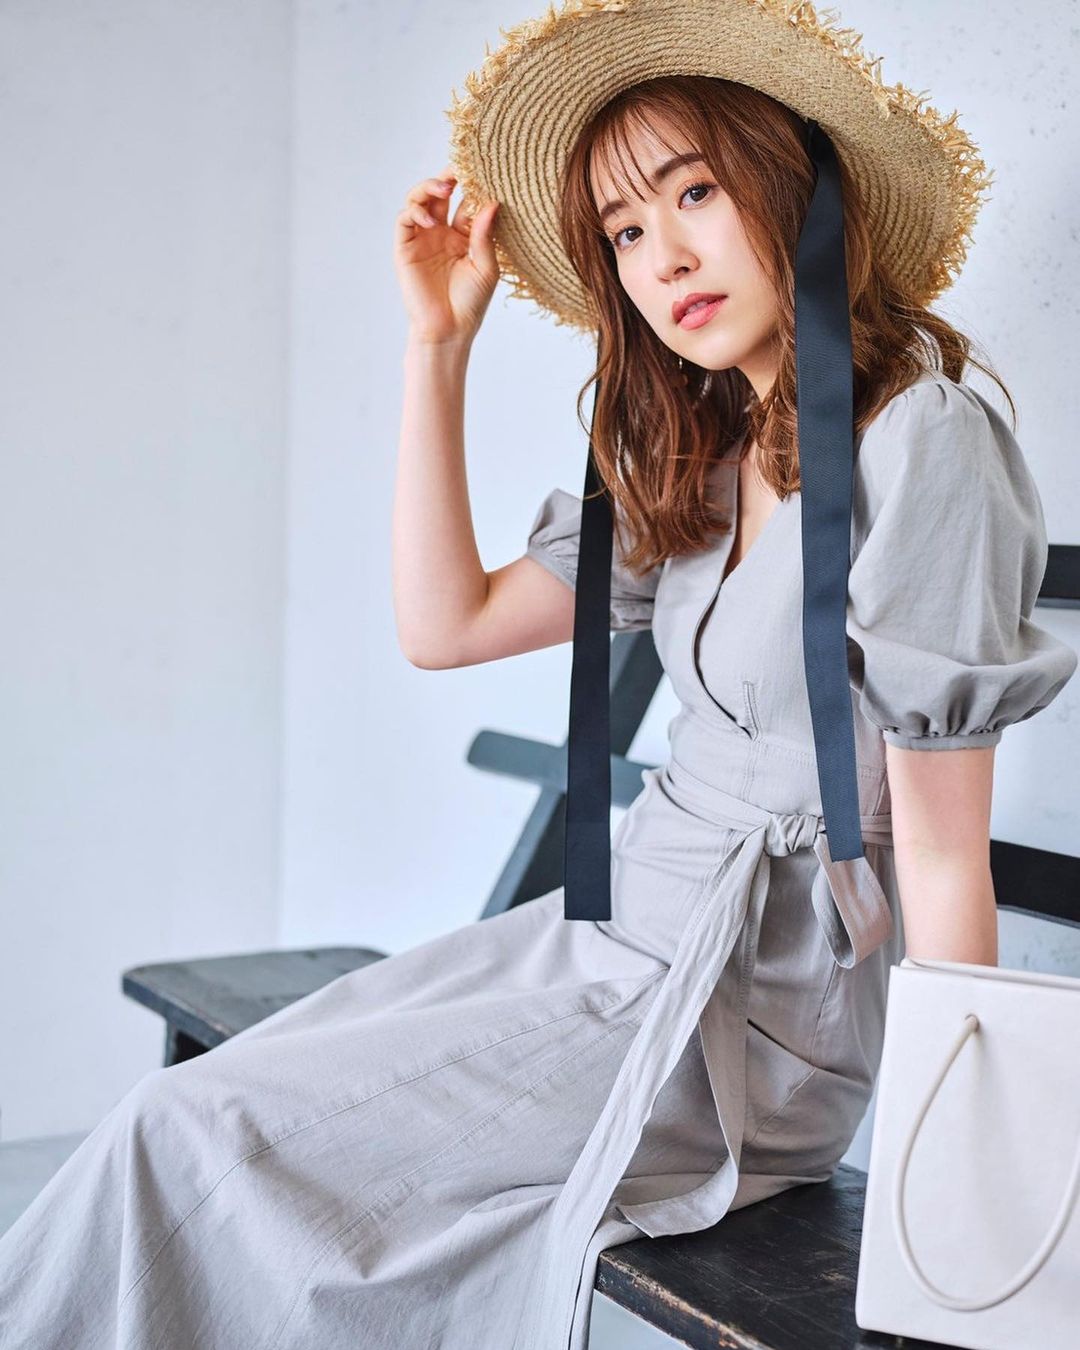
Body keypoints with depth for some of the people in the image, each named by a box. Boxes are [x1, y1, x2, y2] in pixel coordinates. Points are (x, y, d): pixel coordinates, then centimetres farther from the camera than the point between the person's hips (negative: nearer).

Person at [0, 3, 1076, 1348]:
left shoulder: (919, 444, -16)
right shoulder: (708, 458, 10)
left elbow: (941, 860, -16)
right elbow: (444, 622, 9)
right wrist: (438, 343, 5)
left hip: (739, 1012, -8)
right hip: (621, 928, 8)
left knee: (203, 1138, -10)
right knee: (187, 1115, -1)